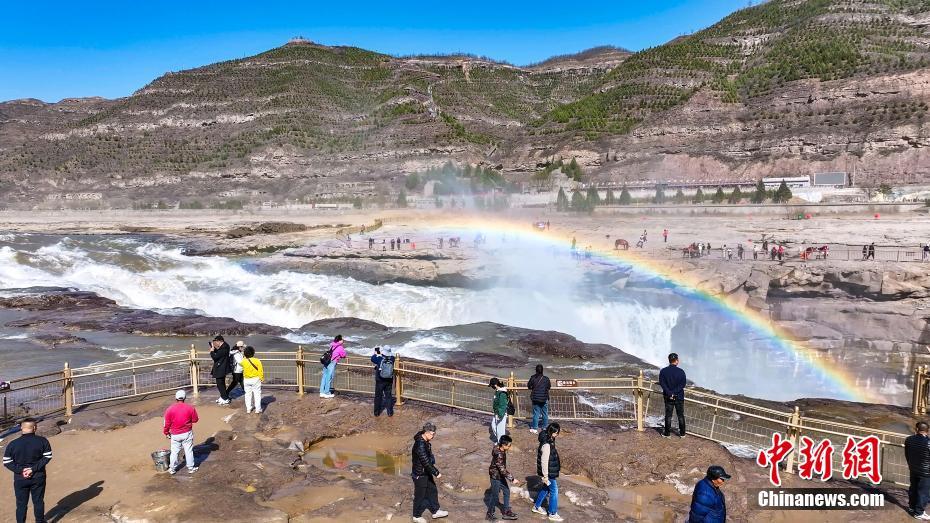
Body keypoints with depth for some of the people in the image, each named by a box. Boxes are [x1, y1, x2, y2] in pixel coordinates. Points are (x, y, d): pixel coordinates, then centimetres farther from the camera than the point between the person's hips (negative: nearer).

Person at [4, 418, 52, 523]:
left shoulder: (13, 444, -11)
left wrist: (20, 470, -9)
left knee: (21, 504, 14)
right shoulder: (42, 441, -12)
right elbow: (47, 457, -13)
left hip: (20, 479, 0)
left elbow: (7, 462, -9)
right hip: (38, 477, 0)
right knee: (38, 501, 16)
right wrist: (34, 469, -12)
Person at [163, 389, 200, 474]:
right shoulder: (190, 408, -12)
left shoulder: (169, 409, -12)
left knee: (174, 452, 14)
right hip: (187, 433, 0)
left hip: (175, 435, 0)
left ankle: (172, 469, 23)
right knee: (189, 451, 11)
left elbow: (167, 423, -5)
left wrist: (166, 432, 11)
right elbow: (195, 420, -1)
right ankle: (190, 467, 19)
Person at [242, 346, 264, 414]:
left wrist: (244, 357, 29)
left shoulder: (243, 361, -8)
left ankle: (248, 409, 16)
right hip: (256, 379, -3)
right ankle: (258, 409, 3)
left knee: (248, 394, 14)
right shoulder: (257, 361, -14)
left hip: (246, 380, 3)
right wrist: (262, 378, 2)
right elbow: (260, 370, -9)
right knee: (257, 394, 4)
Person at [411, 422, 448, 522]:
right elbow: (426, 462, -30)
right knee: (420, 495, 8)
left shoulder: (425, 442, 0)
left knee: (433, 491, 19)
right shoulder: (420, 445, -30)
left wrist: (434, 470, 16)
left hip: (426, 473, 9)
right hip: (419, 475, -9)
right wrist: (436, 473, -23)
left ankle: (435, 511, 36)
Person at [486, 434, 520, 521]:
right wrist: (512, 479, -29)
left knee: (506, 492, 16)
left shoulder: (499, 447, -6)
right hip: (496, 477, -9)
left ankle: (506, 512, 29)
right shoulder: (498, 455, -34)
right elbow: (502, 470, -32)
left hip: (500, 476, 9)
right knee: (495, 496, 6)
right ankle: (489, 514, 23)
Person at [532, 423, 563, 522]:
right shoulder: (546, 445, -29)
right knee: (554, 492, 4)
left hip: (551, 471, 10)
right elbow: (544, 461, -27)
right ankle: (553, 514, 18)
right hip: (549, 473, -9)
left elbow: (538, 450, 17)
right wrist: (545, 476, -21)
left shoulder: (549, 440, 1)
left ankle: (537, 506, 39)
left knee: (546, 488, 24)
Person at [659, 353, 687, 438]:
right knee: (681, 415, 13)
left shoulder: (663, 371, -7)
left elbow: (662, 383, -12)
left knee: (668, 415, 9)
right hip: (679, 397, -1)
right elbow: (683, 384, -14)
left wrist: (670, 393, -15)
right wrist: (675, 392, -15)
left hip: (668, 397, 1)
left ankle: (667, 433, 13)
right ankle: (682, 433, 20)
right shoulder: (681, 372, -10)